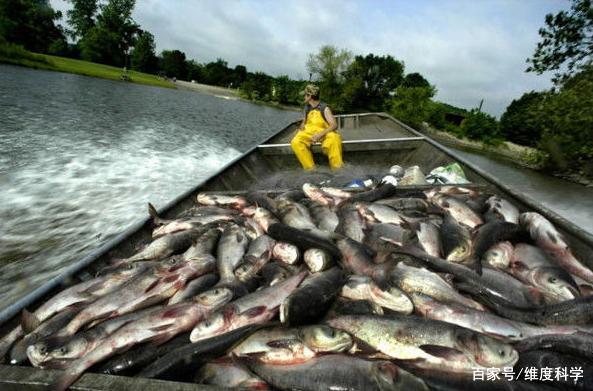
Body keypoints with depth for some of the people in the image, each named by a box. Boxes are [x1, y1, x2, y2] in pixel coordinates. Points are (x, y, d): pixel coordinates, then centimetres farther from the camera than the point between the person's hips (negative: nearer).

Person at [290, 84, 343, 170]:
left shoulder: (324, 108, -2)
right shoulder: (307, 108, 15)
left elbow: (334, 125, -12)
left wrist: (320, 134, -27)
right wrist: (301, 127, 3)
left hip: (323, 133, -4)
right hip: (309, 132, 4)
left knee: (334, 138, -38)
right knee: (295, 142, -28)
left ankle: (337, 169, -27)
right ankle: (310, 168, -22)